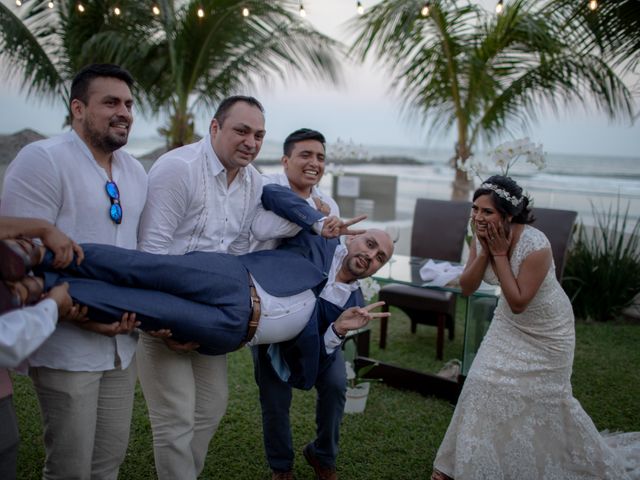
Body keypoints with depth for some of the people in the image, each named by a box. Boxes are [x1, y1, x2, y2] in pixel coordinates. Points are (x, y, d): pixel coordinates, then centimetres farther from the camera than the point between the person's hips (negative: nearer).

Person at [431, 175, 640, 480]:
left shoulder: (536, 246, -35)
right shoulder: (482, 236, -15)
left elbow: (518, 302, -30)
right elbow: (466, 288, -13)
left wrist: (499, 254, -32)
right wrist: (485, 251, -26)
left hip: (546, 329, -5)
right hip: (511, 324, 5)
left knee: (544, 398, 9)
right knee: (488, 384, 5)